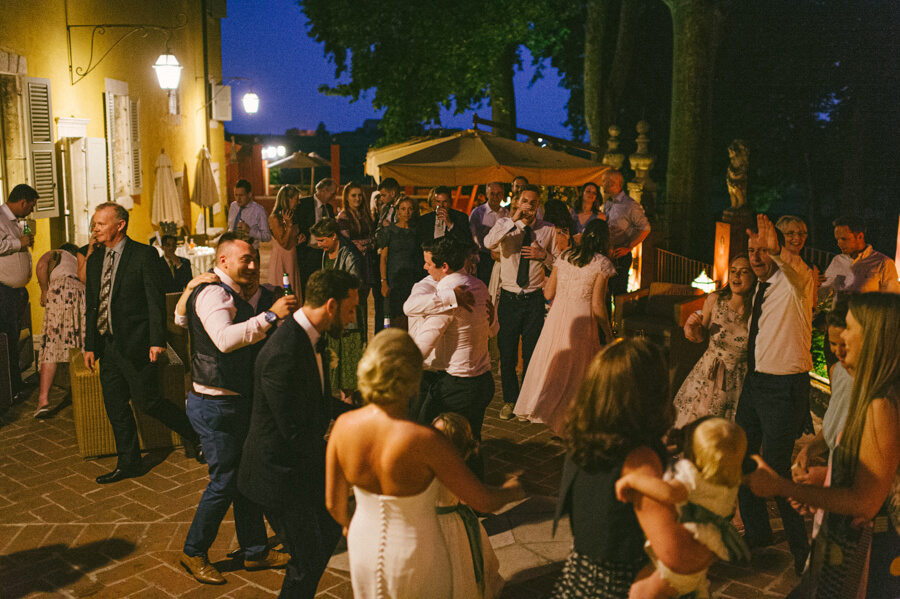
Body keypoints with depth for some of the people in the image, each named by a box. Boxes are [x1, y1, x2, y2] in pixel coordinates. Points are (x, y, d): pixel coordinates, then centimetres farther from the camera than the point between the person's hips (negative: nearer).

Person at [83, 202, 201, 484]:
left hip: (137, 344, -7)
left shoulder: (144, 255, -9)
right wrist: (89, 345, 12)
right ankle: (128, 463, 22)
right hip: (106, 344, 7)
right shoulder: (95, 260, 12)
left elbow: (156, 299, -12)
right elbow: (91, 305, 16)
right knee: (115, 406, 10)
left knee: (148, 400, -6)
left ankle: (194, 434, 17)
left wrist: (157, 341, -17)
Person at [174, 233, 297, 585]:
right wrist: (270, 315, -39)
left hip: (235, 401, 10)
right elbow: (225, 339, -38)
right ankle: (194, 553, 21)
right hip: (215, 406, -10)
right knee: (224, 481, 1)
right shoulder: (212, 293, -19)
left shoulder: (227, 293, 15)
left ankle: (256, 551, 28)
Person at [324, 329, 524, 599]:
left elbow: (333, 502, -5)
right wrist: (513, 490, 0)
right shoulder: (424, 440, -32)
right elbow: (482, 501, -22)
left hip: (363, 544, 4)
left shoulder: (344, 425, -19)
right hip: (413, 557, -4)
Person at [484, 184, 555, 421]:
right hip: (509, 297, 0)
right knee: (507, 353, 8)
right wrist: (514, 220, -25)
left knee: (532, 353, 9)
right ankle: (510, 399, 26)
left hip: (534, 299, 1)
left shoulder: (548, 230, 2)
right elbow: (489, 242, -23)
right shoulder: (505, 224, -2)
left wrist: (543, 255, -11)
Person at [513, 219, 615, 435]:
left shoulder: (565, 256, 6)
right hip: (581, 321, -4)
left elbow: (548, 293, 6)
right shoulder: (602, 263, -8)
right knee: (574, 369, 8)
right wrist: (608, 332, 0)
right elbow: (597, 305, -11)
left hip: (557, 316, 4)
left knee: (550, 363, 17)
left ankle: (534, 405, 26)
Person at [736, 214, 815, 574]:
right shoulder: (761, 288, 11)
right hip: (754, 382, 8)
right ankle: (756, 532, 36)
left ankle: (802, 548, 16)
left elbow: (801, 272, -39)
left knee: (775, 469, -5)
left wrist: (776, 251, -58)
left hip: (785, 388, -8)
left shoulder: (795, 284, -13)